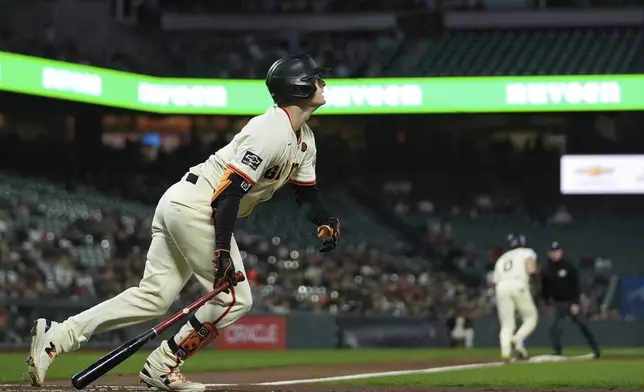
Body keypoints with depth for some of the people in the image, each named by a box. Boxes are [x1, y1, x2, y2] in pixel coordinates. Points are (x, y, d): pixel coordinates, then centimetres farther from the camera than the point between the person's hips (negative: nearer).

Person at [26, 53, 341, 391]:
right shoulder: (271, 132, -18)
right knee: (234, 298, -5)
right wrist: (223, 252, -30)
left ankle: (56, 336, -2)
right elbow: (230, 189, -25)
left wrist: (326, 221, 0)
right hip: (196, 207, -10)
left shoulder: (304, 138, 14)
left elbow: (306, 191, 22)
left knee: (154, 297, 4)